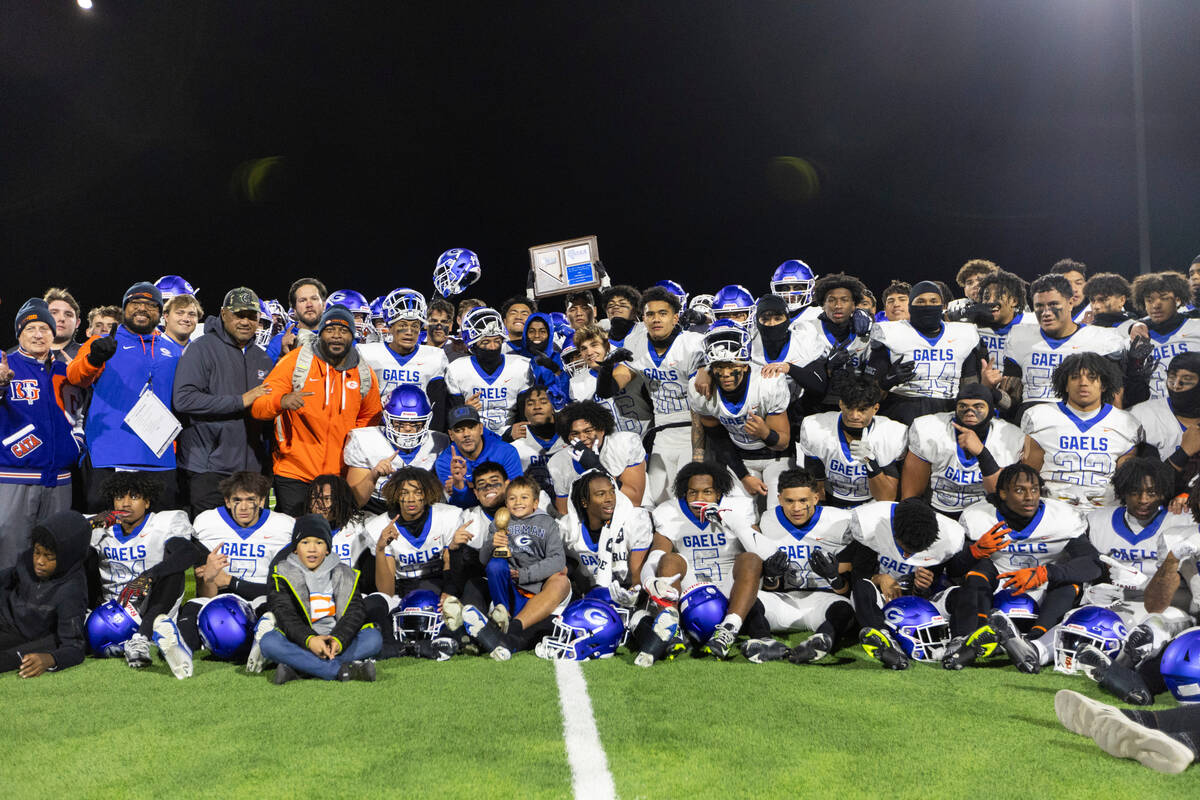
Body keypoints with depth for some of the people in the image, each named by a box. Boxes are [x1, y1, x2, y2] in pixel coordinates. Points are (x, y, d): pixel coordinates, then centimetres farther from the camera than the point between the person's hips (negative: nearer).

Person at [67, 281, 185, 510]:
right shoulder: (103, 344, 10)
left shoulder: (173, 352, 19)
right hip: (109, 456, -3)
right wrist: (94, 359, -32)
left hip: (159, 458, 3)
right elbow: (76, 375, -9)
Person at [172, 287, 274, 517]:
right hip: (208, 466, -6)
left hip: (251, 467, 6)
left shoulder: (262, 358, 17)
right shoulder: (203, 349, -5)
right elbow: (184, 399, -18)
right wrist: (240, 401, -17)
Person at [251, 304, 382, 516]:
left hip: (341, 474, 3)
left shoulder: (365, 374, 7)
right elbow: (258, 406, -8)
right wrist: (282, 402, -30)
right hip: (294, 474, -3)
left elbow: (370, 416, 24)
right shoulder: (295, 362, -3)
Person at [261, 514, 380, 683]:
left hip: (337, 644, 2)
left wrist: (339, 639, -21)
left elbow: (354, 612, 0)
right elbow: (285, 615, -8)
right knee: (269, 642, -30)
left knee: (374, 637, -23)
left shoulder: (344, 574, 13)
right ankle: (343, 671, -36)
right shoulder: (284, 573, 7)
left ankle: (295, 668, -31)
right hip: (300, 644, -2)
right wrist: (309, 639, -26)